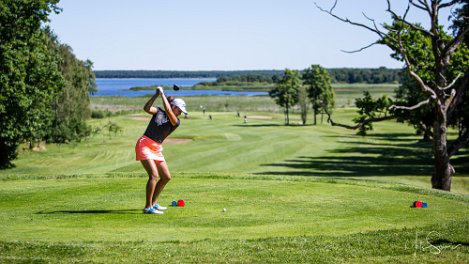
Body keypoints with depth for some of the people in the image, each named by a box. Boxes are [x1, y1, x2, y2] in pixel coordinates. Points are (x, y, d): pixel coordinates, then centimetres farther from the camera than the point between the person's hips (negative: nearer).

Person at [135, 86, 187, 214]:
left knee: (166, 177, 9)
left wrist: (162, 94, -13)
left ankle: (153, 203, 25)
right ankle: (148, 207, -19)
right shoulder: (159, 112, 1)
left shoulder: (176, 122, 5)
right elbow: (146, 108, -17)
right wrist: (156, 94, -22)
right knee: (154, 175, -20)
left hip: (157, 149, 6)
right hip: (144, 145, -6)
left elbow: (168, 111, -14)